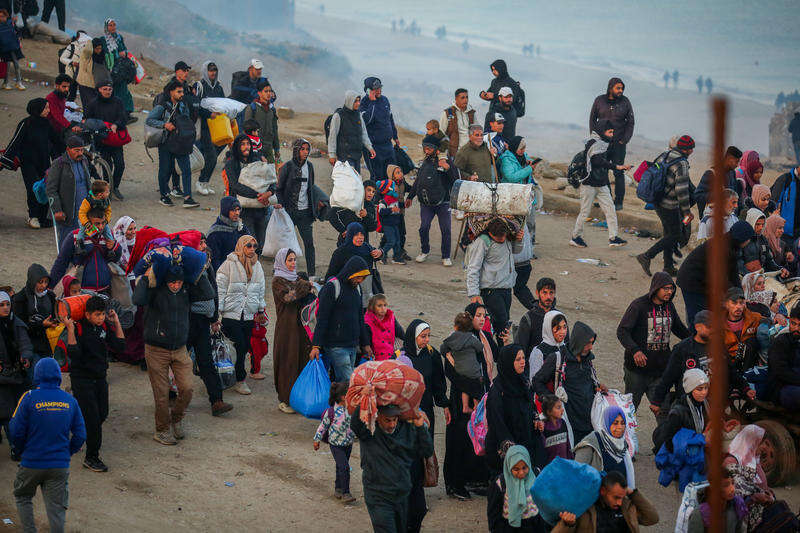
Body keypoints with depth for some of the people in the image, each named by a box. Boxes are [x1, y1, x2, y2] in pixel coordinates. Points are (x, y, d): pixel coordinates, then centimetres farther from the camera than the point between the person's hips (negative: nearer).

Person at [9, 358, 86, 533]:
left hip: (32, 464, -2)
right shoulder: (70, 400, 0)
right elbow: (80, 435, 2)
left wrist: (22, 451, 9)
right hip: (60, 465, 2)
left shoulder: (29, 398, -11)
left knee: (23, 497, 21)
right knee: (56, 506, 8)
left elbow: (16, 432, -9)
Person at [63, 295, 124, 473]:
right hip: (82, 379, -7)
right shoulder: (78, 328, -16)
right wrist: (70, 328, -32)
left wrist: (117, 323, 0)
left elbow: (119, 346, 2)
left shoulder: (104, 327, 3)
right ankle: (91, 458, 2)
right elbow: (73, 353, -28)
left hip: (100, 378, 7)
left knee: (102, 415, 13)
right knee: (92, 418, -8)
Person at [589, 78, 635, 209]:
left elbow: (630, 122, 4)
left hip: (618, 143, -1)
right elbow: (592, 119, 9)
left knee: (618, 172, -3)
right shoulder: (599, 101, 2)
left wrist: (624, 140, -4)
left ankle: (618, 201, 2)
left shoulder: (625, 102, 0)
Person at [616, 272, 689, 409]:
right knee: (631, 405, 9)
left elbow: (679, 329, 24)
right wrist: (635, 350, -30)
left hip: (661, 369, 4)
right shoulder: (638, 305, -11)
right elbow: (622, 331, -15)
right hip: (638, 367, -4)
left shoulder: (669, 306, 8)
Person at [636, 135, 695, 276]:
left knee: (669, 233, 18)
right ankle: (646, 256, -6)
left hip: (657, 200, 9)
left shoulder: (665, 155, 5)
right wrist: (686, 211, -13)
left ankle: (669, 267, 22)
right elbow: (682, 190, -21)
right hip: (669, 205, -9)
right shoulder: (681, 164, -20)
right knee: (675, 235, 2)